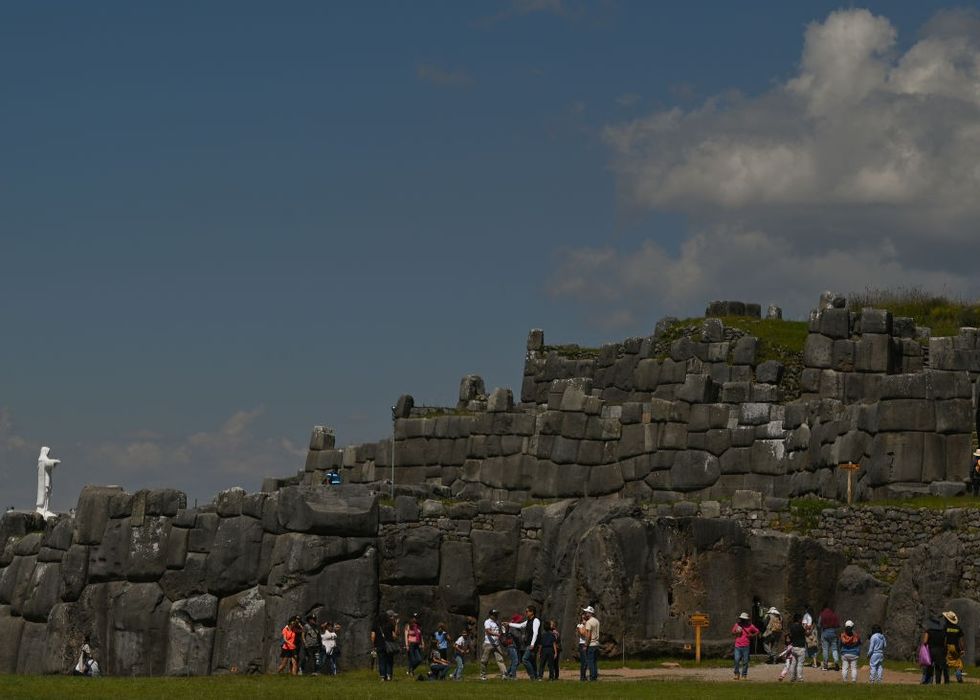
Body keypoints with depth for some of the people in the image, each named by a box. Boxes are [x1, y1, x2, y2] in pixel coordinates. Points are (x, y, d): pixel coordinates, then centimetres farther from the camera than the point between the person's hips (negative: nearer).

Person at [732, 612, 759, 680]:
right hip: (738, 646, 1)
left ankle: (744, 675, 9)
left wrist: (752, 635, -4)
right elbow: (732, 633, 18)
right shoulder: (737, 624, 10)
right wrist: (736, 632, -4)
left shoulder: (750, 626, 3)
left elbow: (757, 631, 12)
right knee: (737, 660, -8)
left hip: (746, 646, -1)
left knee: (745, 661, 0)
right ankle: (737, 674, 5)